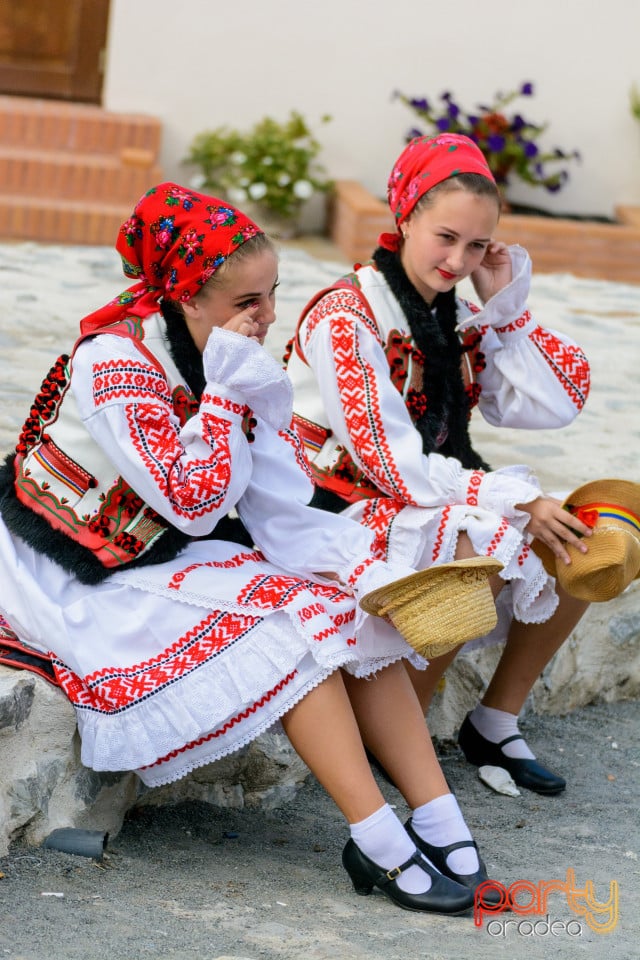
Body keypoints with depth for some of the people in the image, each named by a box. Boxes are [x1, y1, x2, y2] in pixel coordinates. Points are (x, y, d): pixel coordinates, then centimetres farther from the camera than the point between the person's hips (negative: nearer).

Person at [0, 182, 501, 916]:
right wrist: (229, 385, -26)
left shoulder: (228, 357, -2)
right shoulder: (114, 364, -24)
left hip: (172, 552, 8)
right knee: (291, 625, -23)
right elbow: (195, 500, -29)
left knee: (358, 610, -8)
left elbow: (282, 504, -1)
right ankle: (379, 844, -21)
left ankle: (438, 819, -12)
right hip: (85, 579, -8)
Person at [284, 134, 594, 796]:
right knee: (485, 553, -32)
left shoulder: (458, 316, 7)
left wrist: (505, 306, -6)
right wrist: (516, 502, -23)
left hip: (436, 501, 8)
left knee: (584, 545, -7)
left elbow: (555, 405, 1)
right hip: (343, 511, -8)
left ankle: (494, 725, 4)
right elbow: (392, 463, -21)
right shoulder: (345, 317, -16)